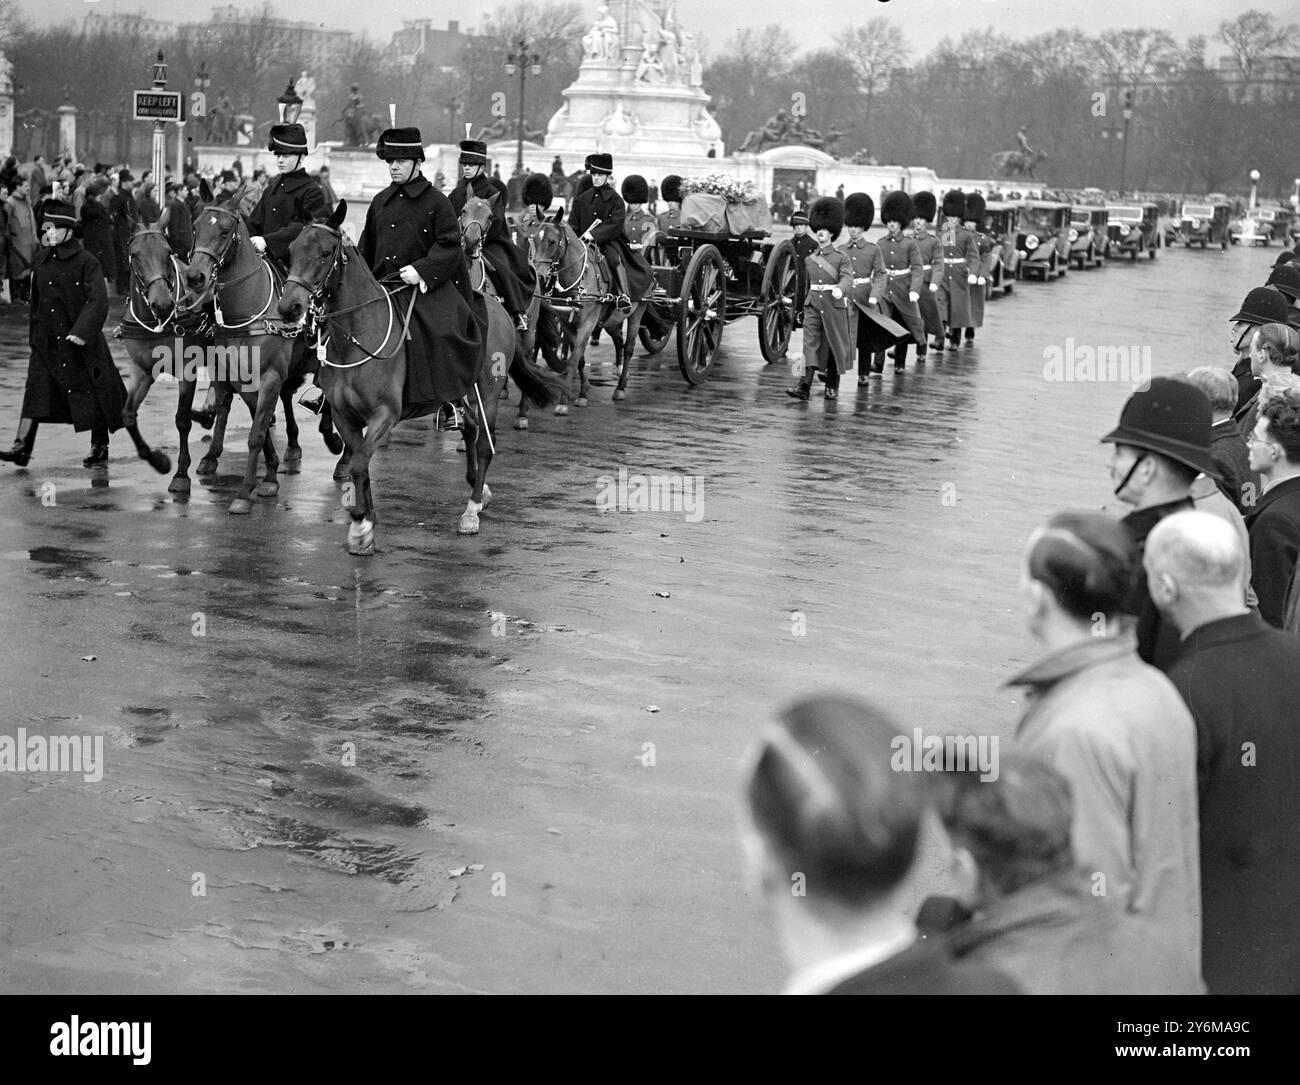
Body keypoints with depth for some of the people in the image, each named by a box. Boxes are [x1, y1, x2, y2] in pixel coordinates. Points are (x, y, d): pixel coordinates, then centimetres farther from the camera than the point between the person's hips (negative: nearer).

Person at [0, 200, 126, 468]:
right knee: (36, 391, -6)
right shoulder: (42, 262, 8)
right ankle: (22, 447, -11)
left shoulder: (87, 263, -11)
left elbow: (98, 302, -18)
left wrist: (82, 331, -28)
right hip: (46, 341, 5)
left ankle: (100, 447, 21)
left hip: (81, 344, -5)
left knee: (90, 394, 6)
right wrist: (35, 333, 20)